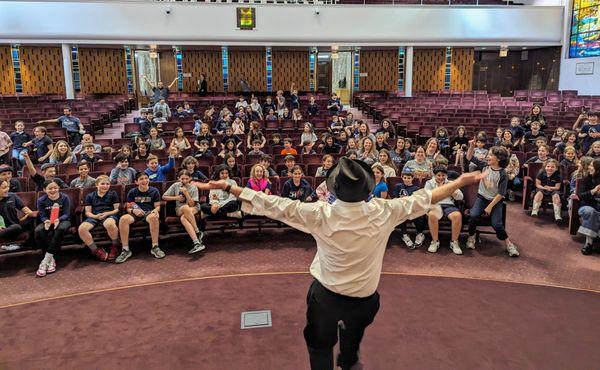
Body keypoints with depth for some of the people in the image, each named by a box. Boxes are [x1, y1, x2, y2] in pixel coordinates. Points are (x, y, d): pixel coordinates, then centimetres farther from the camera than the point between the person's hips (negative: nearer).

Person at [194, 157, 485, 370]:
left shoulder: (320, 215, -26)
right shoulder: (384, 211, -20)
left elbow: (274, 205, -22)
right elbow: (423, 199, -8)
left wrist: (227, 187, -15)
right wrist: (461, 182, 7)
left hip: (326, 295, -3)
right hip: (365, 296, 3)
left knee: (320, 347, 23)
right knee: (354, 330, 35)